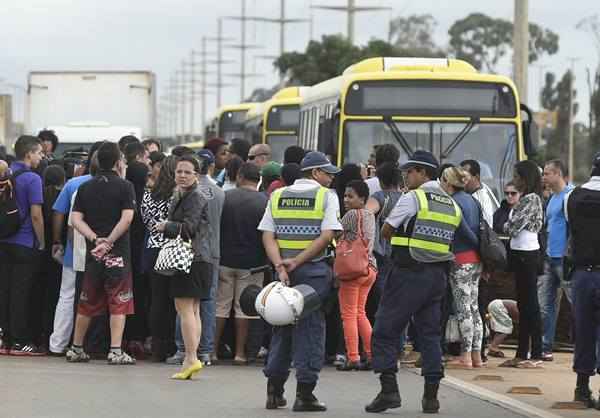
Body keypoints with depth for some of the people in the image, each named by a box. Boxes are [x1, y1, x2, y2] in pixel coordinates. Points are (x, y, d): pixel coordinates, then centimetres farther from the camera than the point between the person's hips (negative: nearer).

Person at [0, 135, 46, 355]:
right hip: (25, 244, -6)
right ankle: (20, 342, 0)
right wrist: (42, 243, -5)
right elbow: (36, 215, -16)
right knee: (20, 293, -2)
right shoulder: (32, 179, -13)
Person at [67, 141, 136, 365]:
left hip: (93, 252, 4)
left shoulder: (85, 187, 9)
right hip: (118, 252, -4)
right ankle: (116, 351, -8)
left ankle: (76, 349, 20)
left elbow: (76, 219, 0)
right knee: (118, 303, -1)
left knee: (86, 303, 14)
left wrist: (96, 239, -8)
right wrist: (109, 241, -12)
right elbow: (127, 218, -15)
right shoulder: (125, 187, -4)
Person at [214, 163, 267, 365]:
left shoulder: (225, 197, -4)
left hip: (224, 259, 1)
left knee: (220, 305, 9)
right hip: (252, 263, -1)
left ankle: (213, 350, 10)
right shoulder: (266, 202, -6)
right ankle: (240, 352, 6)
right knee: (244, 308, 6)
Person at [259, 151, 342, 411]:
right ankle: (305, 394, -3)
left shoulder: (277, 196, 10)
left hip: (283, 270, 4)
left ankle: (274, 391, 14)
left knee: (281, 328, 14)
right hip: (314, 270, -4)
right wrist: (297, 262, -12)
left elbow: (267, 236, 1)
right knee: (310, 329, 1)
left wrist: (281, 267, -8)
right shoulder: (326, 196, -2)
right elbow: (327, 236, -12)